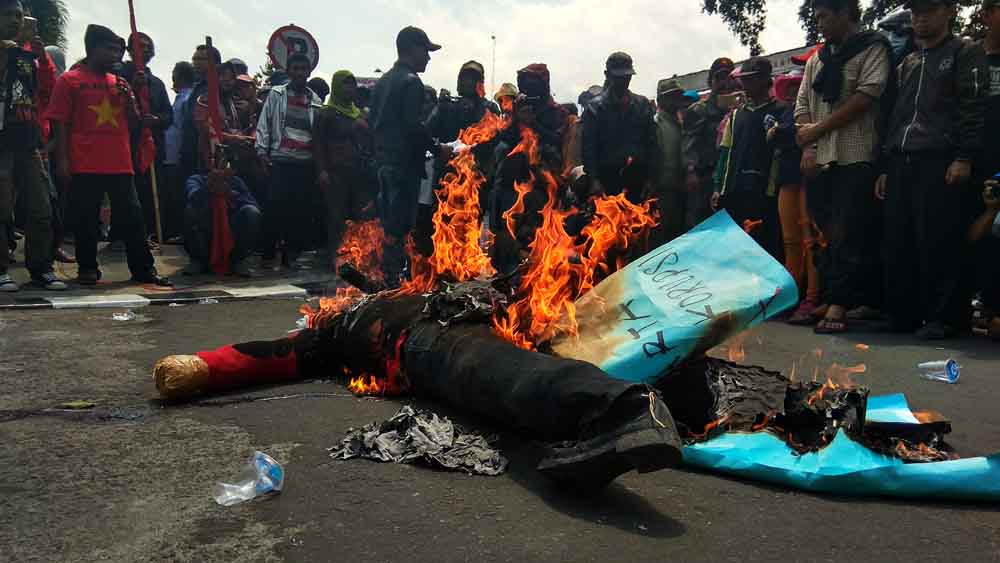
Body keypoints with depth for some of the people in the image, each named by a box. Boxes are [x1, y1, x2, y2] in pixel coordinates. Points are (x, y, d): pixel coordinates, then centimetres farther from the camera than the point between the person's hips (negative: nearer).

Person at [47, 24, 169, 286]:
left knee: (132, 216, 4)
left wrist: (128, 98, 1)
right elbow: (60, 122, -1)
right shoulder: (70, 80, 3)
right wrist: (62, 160, -9)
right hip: (85, 165, -4)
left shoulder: (120, 83, 16)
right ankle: (87, 269, 14)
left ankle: (143, 268, 9)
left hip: (120, 164, 4)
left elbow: (133, 123, 18)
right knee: (86, 218, 2)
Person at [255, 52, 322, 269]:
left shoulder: (315, 101, 13)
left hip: (306, 163, 2)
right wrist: (262, 150, -5)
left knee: (302, 210, 1)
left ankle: (291, 254, 10)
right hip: (280, 161, -2)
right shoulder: (276, 94, 8)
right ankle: (268, 254, 2)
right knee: (275, 208, -7)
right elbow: (264, 125, 5)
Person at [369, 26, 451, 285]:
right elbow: (413, 125, -20)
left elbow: (373, 120, 19)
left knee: (390, 221, 15)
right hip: (405, 162, -9)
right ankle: (393, 277, -3)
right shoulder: (411, 81, -12)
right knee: (400, 224, -6)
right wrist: (437, 148, -11)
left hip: (385, 159, 9)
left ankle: (388, 273, 23)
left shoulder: (383, 80, 16)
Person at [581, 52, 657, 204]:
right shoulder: (595, 107, 2)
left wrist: (650, 177, 3)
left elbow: (651, 142, 10)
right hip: (608, 180, -3)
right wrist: (594, 179, -13)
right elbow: (589, 146, -4)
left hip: (637, 180, 3)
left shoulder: (643, 104, 11)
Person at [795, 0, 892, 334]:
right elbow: (802, 106, 14)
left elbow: (866, 96, -9)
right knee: (829, 234, 5)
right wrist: (807, 147, -1)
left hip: (857, 158, -6)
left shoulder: (873, 49, 3)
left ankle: (837, 306, -11)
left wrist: (818, 129, -7)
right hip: (820, 160, 6)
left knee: (847, 234, -10)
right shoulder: (816, 60, 20)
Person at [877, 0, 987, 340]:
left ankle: (945, 318, -2)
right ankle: (904, 314, 10)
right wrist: (886, 167, 17)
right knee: (898, 244, 2)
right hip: (902, 164, 6)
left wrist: (963, 158, -15)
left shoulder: (966, 53, 7)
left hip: (941, 163, -6)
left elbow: (973, 109, -4)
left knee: (939, 244, -9)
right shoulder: (907, 64, 25)